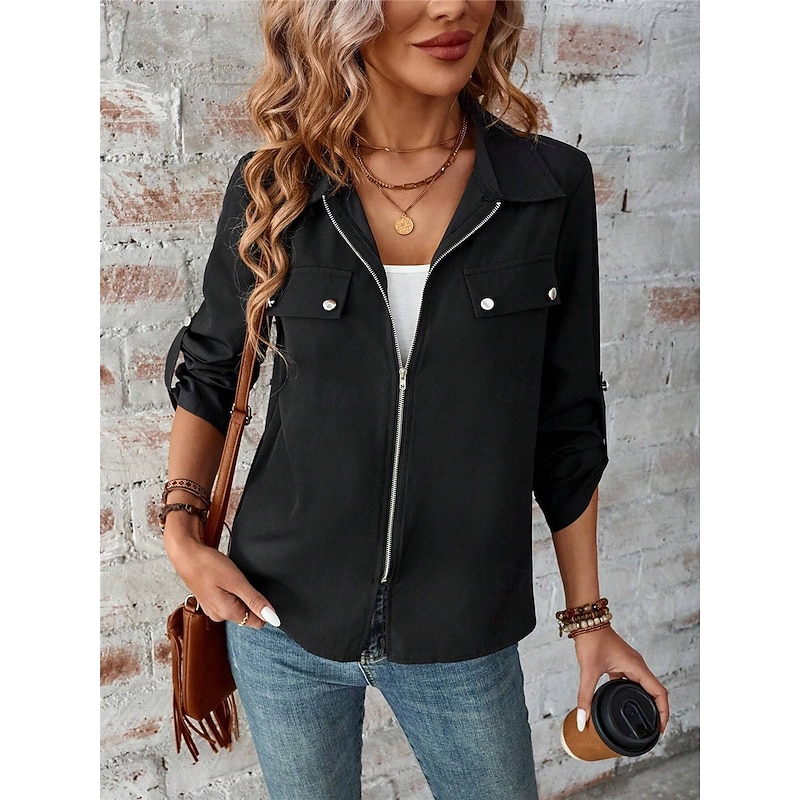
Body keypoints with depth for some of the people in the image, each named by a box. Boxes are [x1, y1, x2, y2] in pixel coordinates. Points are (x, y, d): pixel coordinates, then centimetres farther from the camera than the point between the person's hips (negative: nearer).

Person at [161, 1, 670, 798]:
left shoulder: (552, 186, -9)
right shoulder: (272, 188, -8)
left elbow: (565, 427, -2)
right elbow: (207, 372, 7)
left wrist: (589, 617, 3)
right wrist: (181, 531, -4)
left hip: (463, 638, 0)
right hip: (282, 616, 1)